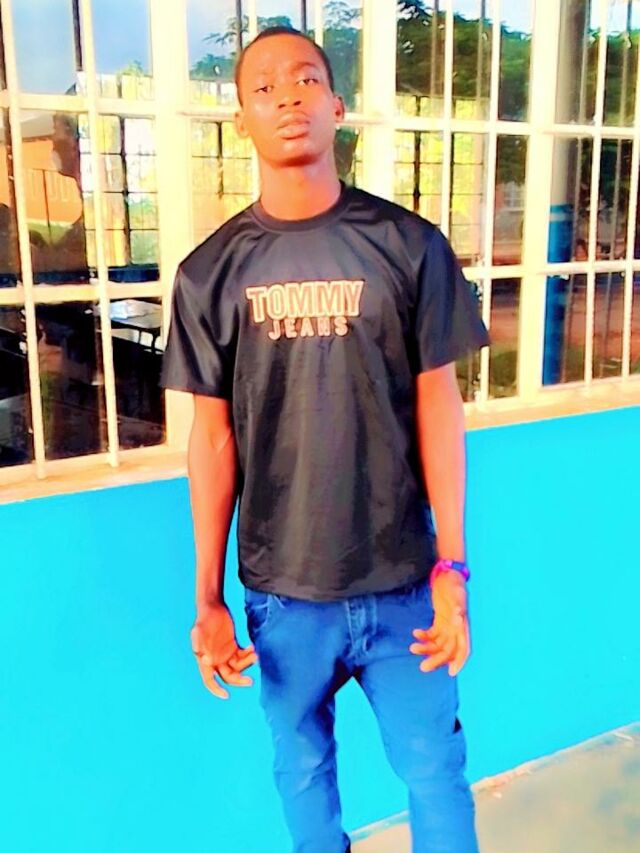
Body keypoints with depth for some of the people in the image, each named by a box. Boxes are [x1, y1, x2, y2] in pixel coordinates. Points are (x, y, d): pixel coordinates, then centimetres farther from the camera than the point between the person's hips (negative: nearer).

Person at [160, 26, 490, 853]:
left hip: (402, 581, -1)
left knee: (436, 772, 11)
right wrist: (207, 598, -1)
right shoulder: (211, 272, -2)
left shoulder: (410, 246, -4)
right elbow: (213, 436, 0)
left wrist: (451, 569, -5)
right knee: (302, 771, 19)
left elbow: (437, 407, -3)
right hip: (282, 590, 1)